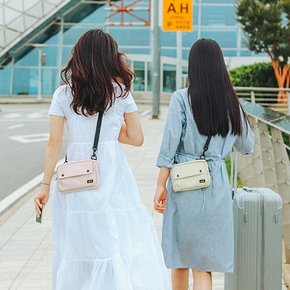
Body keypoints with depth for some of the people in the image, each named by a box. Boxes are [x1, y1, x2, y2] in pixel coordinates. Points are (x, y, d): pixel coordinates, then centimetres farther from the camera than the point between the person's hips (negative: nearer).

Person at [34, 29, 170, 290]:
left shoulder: (63, 95, 3)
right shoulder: (121, 93, 2)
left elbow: (54, 143, -2)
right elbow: (136, 139, 5)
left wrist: (45, 185, 1)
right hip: (113, 180, -1)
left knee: (79, 246, 10)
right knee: (126, 245, 3)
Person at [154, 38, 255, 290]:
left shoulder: (182, 99, -7)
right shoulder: (231, 103, 3)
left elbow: (169, 147, -10)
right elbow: (247, 146, 16)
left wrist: (161, 186, -4)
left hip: (184, 184, -2)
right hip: (216, 185, 2)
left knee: (180, 255, 17)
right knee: (204, 262, 6)